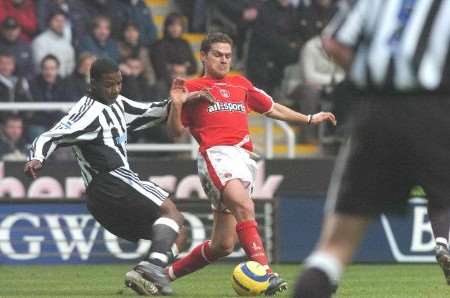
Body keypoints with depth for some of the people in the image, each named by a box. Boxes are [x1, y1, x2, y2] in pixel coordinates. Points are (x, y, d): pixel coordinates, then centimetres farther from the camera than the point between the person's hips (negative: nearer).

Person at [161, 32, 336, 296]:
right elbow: (176, 131, 8)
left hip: (245, 159, 6)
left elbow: (271, 109, 38)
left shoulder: (241, 84, 26)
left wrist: (310, 119, 37)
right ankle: (265, 272, -44)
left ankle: (168, 273, 19)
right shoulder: (193, 88, 11)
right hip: (217, 155, -6)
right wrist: (176, 106, -11)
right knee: (244, 207, -33)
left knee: (223, 245, 2)